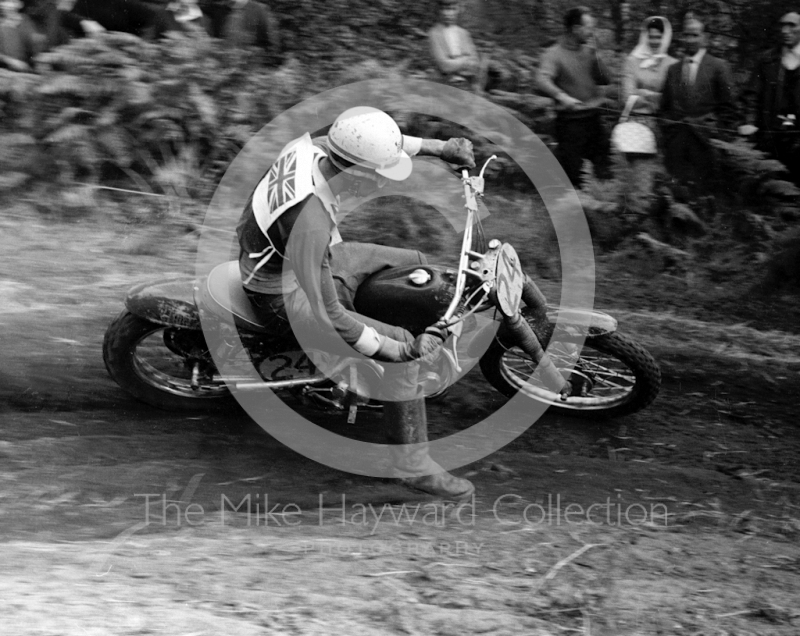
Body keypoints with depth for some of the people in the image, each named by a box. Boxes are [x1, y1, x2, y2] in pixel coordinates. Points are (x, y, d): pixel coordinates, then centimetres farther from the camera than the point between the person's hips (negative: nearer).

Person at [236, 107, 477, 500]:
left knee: (416, 266, 14)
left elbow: (372, 143, 7)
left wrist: (439, 148, 4)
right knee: (400, 355, -16)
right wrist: (396, 350, -30)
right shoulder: (310, 221, -41)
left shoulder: (314, 147, -17)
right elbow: (326, 315, -36)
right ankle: (413, 466, -3)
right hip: (286, 297, -9)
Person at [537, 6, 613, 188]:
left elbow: (605, 79, 7)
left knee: (605, 171, 9)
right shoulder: (555, 53, -8)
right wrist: (561, 95, -41)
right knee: (571, 175, -3)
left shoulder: (588, 51, 10)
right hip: (570, 119, -6)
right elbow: (543, 80, -24)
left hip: (594, 118, 6)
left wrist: (594, 56, -6)